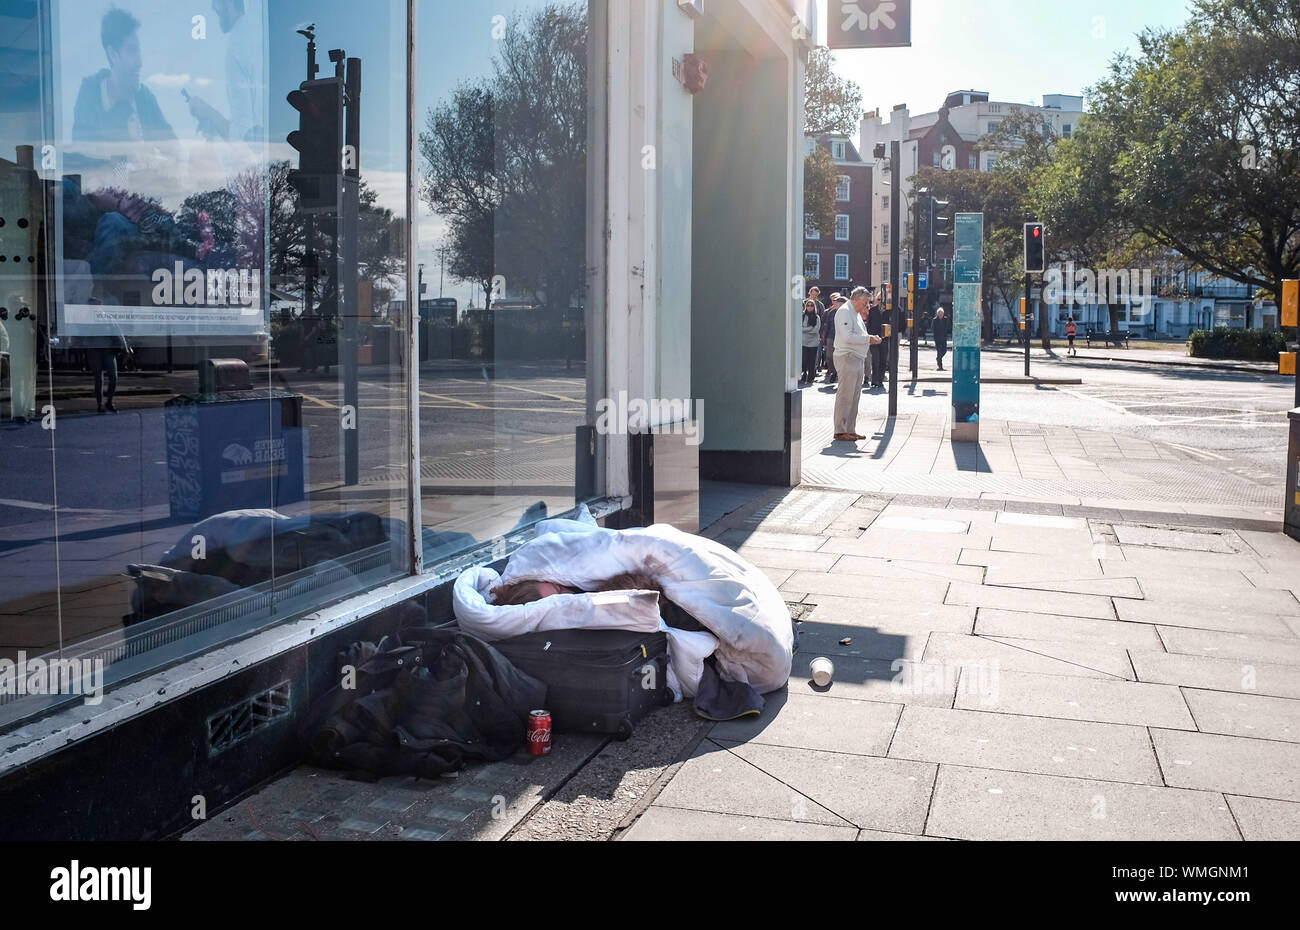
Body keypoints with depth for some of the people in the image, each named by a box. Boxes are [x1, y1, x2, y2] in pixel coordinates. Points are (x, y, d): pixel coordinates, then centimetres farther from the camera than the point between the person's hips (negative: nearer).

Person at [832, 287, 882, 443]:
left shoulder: (856, 313, 21)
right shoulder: (844, 311, -10)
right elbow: (847, 337, -20)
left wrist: (872, 339, 10)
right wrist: (868, 338, -15)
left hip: (858, 359, 10)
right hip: (847, 358, -10)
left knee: (855, 396, 11)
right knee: (845, 396, -8)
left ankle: (850, 429, 16)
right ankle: (840, 431, -5)